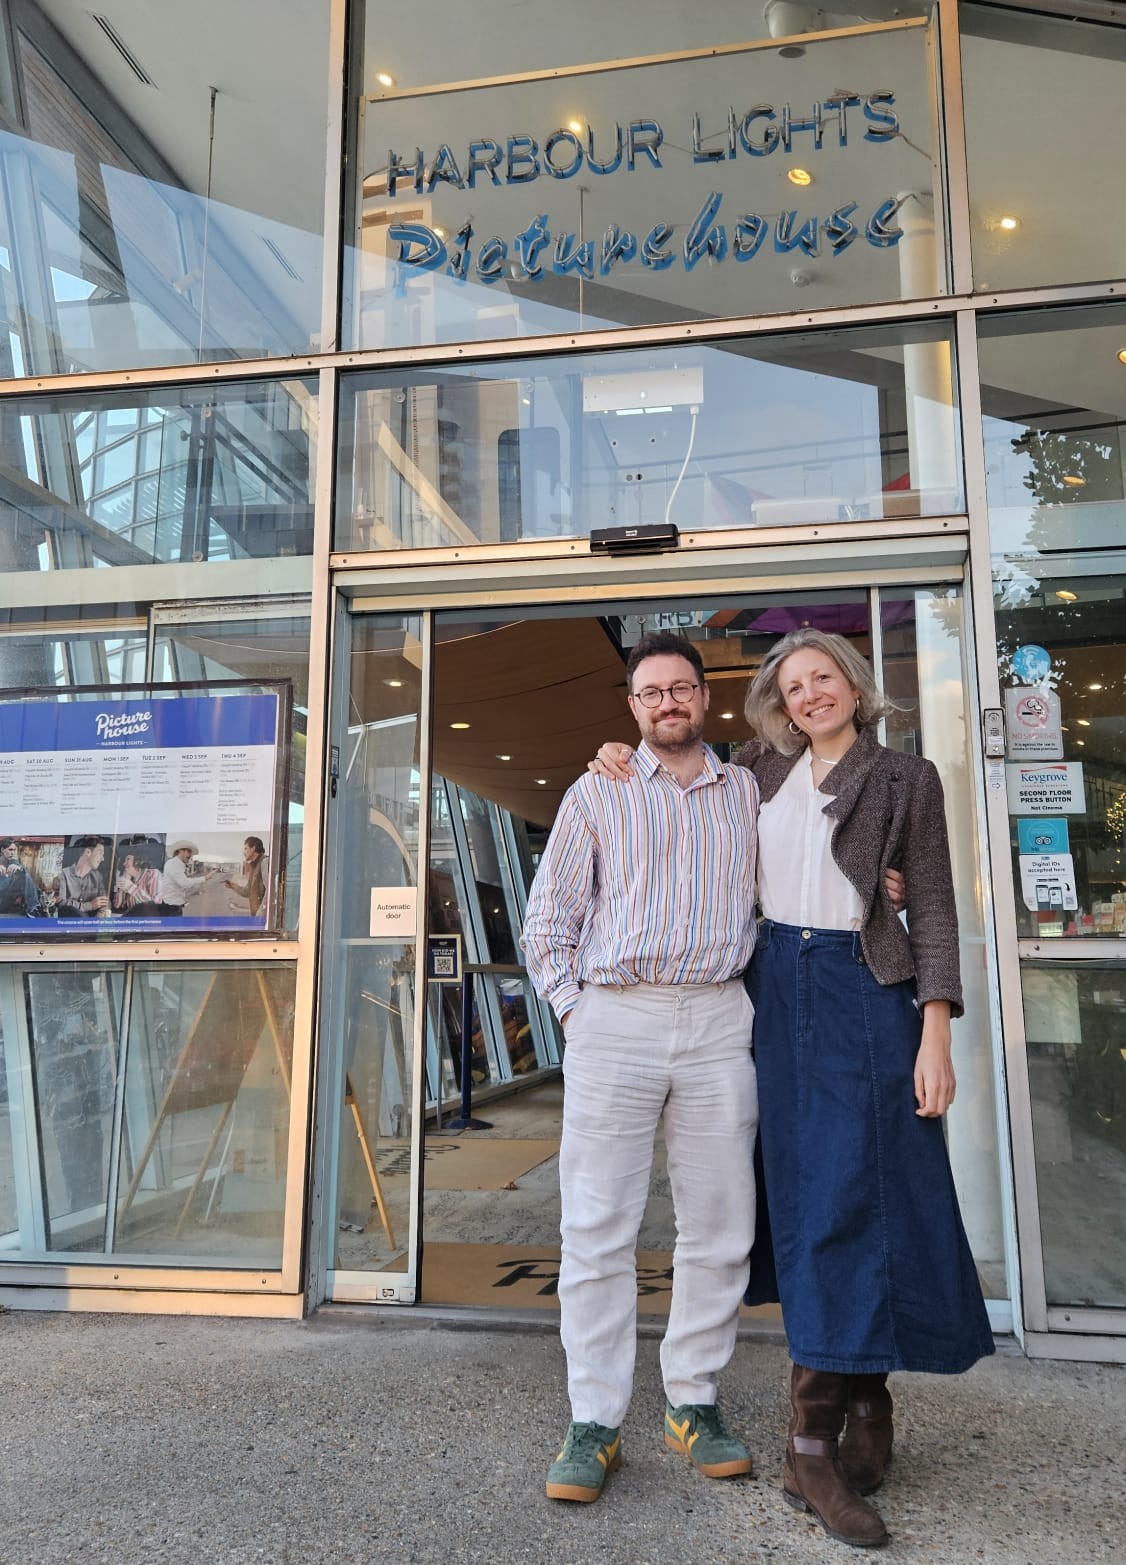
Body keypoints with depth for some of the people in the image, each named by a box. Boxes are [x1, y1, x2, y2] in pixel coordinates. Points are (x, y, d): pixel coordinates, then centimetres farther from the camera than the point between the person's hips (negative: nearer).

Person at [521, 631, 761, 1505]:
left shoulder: (751, 793, 14)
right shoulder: (596, 794, 9)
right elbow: (548, 925, 9)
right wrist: (573, 1011, -1)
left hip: (719, 1022, 2)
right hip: (613, 1018, -1)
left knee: (719, 1227, 7)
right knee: (597, 1228, 0)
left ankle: (695, 1404, 23)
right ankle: (595, 1423, 12)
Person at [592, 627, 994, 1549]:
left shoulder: (905, 780, 2)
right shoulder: (763, 770, 11)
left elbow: (934, 910, -3)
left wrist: (936, 1035, -12)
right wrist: (627, 765, 7)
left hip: (865, 992, -3)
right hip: (779, 989, 4)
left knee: (853, 1193, -7)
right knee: (808, 1196, 6)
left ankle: (815, 1442, -1)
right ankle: (866, 1401, 20)